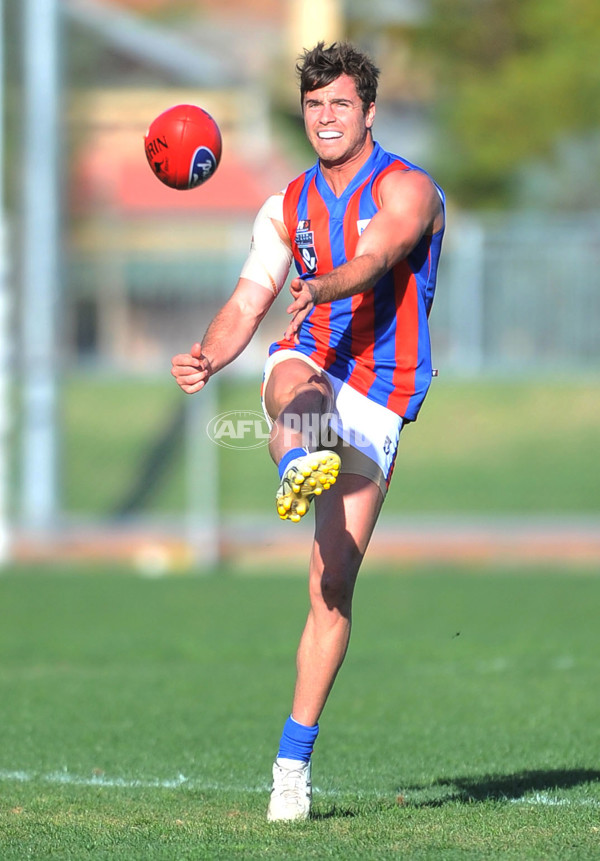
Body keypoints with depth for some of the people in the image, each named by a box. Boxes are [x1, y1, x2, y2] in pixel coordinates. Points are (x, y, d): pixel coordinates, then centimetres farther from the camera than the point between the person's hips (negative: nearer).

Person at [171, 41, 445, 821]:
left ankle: (294, 760, 1)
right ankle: (298, 467, -71)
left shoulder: (407, 189, -3)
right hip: (310, 365, 3)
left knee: (334, 583, -5)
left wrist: (321, 288, -45)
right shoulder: (287, 207, 12)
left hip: (376, 404, -3)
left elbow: (373, 259, -24)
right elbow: (248, 302, 5)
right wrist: (209, 358, -16)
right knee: (296, 381, -38)